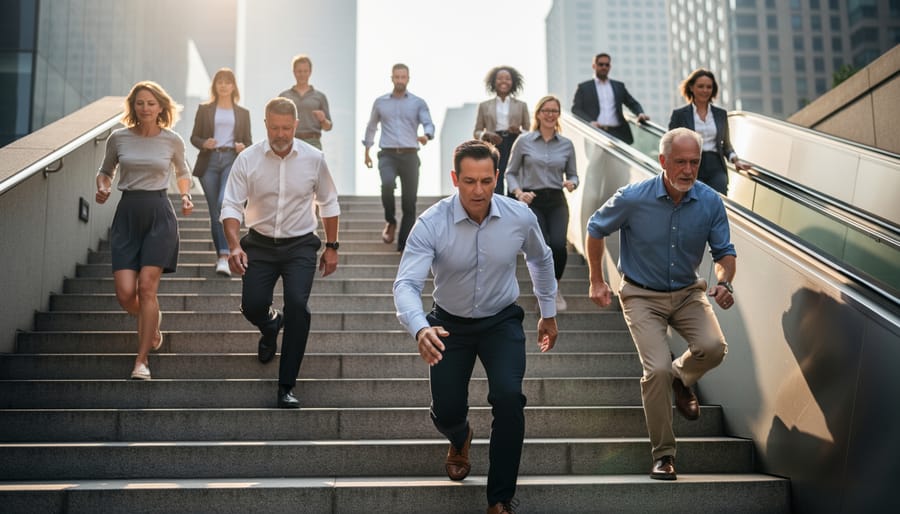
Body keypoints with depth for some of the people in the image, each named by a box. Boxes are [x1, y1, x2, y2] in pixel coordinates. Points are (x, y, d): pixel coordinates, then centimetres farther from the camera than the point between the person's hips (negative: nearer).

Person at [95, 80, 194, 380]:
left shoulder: (172, 140, 2)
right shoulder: (118, 138, 3)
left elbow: (182, 172, 19)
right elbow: (105, 171, 17)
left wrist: (186, 196, 1)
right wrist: (102, 187, -4)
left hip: (159, 213, -1)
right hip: (127, 213, 2)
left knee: (147, 286, -9)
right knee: (125, 292, -7)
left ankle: (142, 359, 1)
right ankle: (152, 321, 30)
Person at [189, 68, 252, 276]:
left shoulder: (243, 113, 13)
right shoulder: (204, 109, 12)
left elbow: (248, 141, 15)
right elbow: (194, 137, 10)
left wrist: (243, 147, -8)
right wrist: (204, 144, -11)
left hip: (232, 160, -2)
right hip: (210, 161, 2)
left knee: (224, 203, -23)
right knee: (214, 211, 4)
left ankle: (225, 258, -27)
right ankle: (223, 256, 17)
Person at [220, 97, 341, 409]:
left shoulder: (314, 159, -5)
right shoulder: (247, 160, -7)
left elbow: (328, 204, 7)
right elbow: (231, 206, -8)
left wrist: (331, 247, 7)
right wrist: (235, 246, -23)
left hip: (300, 245, -1)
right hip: (260, 243, 1)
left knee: (298, 304, -19)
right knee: (252, 305, -7)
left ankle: (286, 386, -9)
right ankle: (270, 326, 36)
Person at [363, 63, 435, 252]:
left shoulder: (418, 103, 6)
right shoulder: (380, 102, 11)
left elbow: (429, 124, -7)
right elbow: (371, 127, 22)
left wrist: (426, 135, -30)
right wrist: (367, 151, 22)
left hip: (409, 155, 0)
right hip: (387, 154, 0)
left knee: (409, 201, -1)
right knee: (387, 184, -29)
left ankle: (404, 244, 8)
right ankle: (390, 221, -4)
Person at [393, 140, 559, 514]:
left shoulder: (520, 217, -17)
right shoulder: (431, 224, -24)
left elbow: (541, 259, 5)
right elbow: (406, 283, -32)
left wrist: (549, 313, 13)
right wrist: (420, 329, -51)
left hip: (502, 321, 0)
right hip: (450, 324, 0)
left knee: (509, 397, -22)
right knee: (446, 413, 2)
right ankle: (460, 439, 45)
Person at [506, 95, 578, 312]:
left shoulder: (567, 145, 8)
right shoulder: (524, 142, 2)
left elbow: (572, 174, 16)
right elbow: (511, 173, 7)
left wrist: (571, 184, -7)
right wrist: (518, 192, -10)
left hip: (556, 202, 2)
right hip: (531, 201, -2)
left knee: (559, 245, -20)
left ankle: (554, 287, 12)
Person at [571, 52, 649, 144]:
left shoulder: (619, 86, 22)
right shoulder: (584, 87, 13)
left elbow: (633, 104, 23)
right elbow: (575, 109, 3)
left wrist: (640, 113, 0)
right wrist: (590, 122, -14)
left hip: (618, 133, 3)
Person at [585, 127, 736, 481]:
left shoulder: (710, 202, -10)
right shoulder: (633, 198, -17)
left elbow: (725, 252, 1)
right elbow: (595, 230, 0)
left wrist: (724, 282, -22)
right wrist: (596, 282, 3)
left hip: (688, 292, 3)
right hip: (642, 296, -3)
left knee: (713, 347, -23)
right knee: (657, 369, -18)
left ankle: (681, 378, 15)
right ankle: (663, 454, 1)